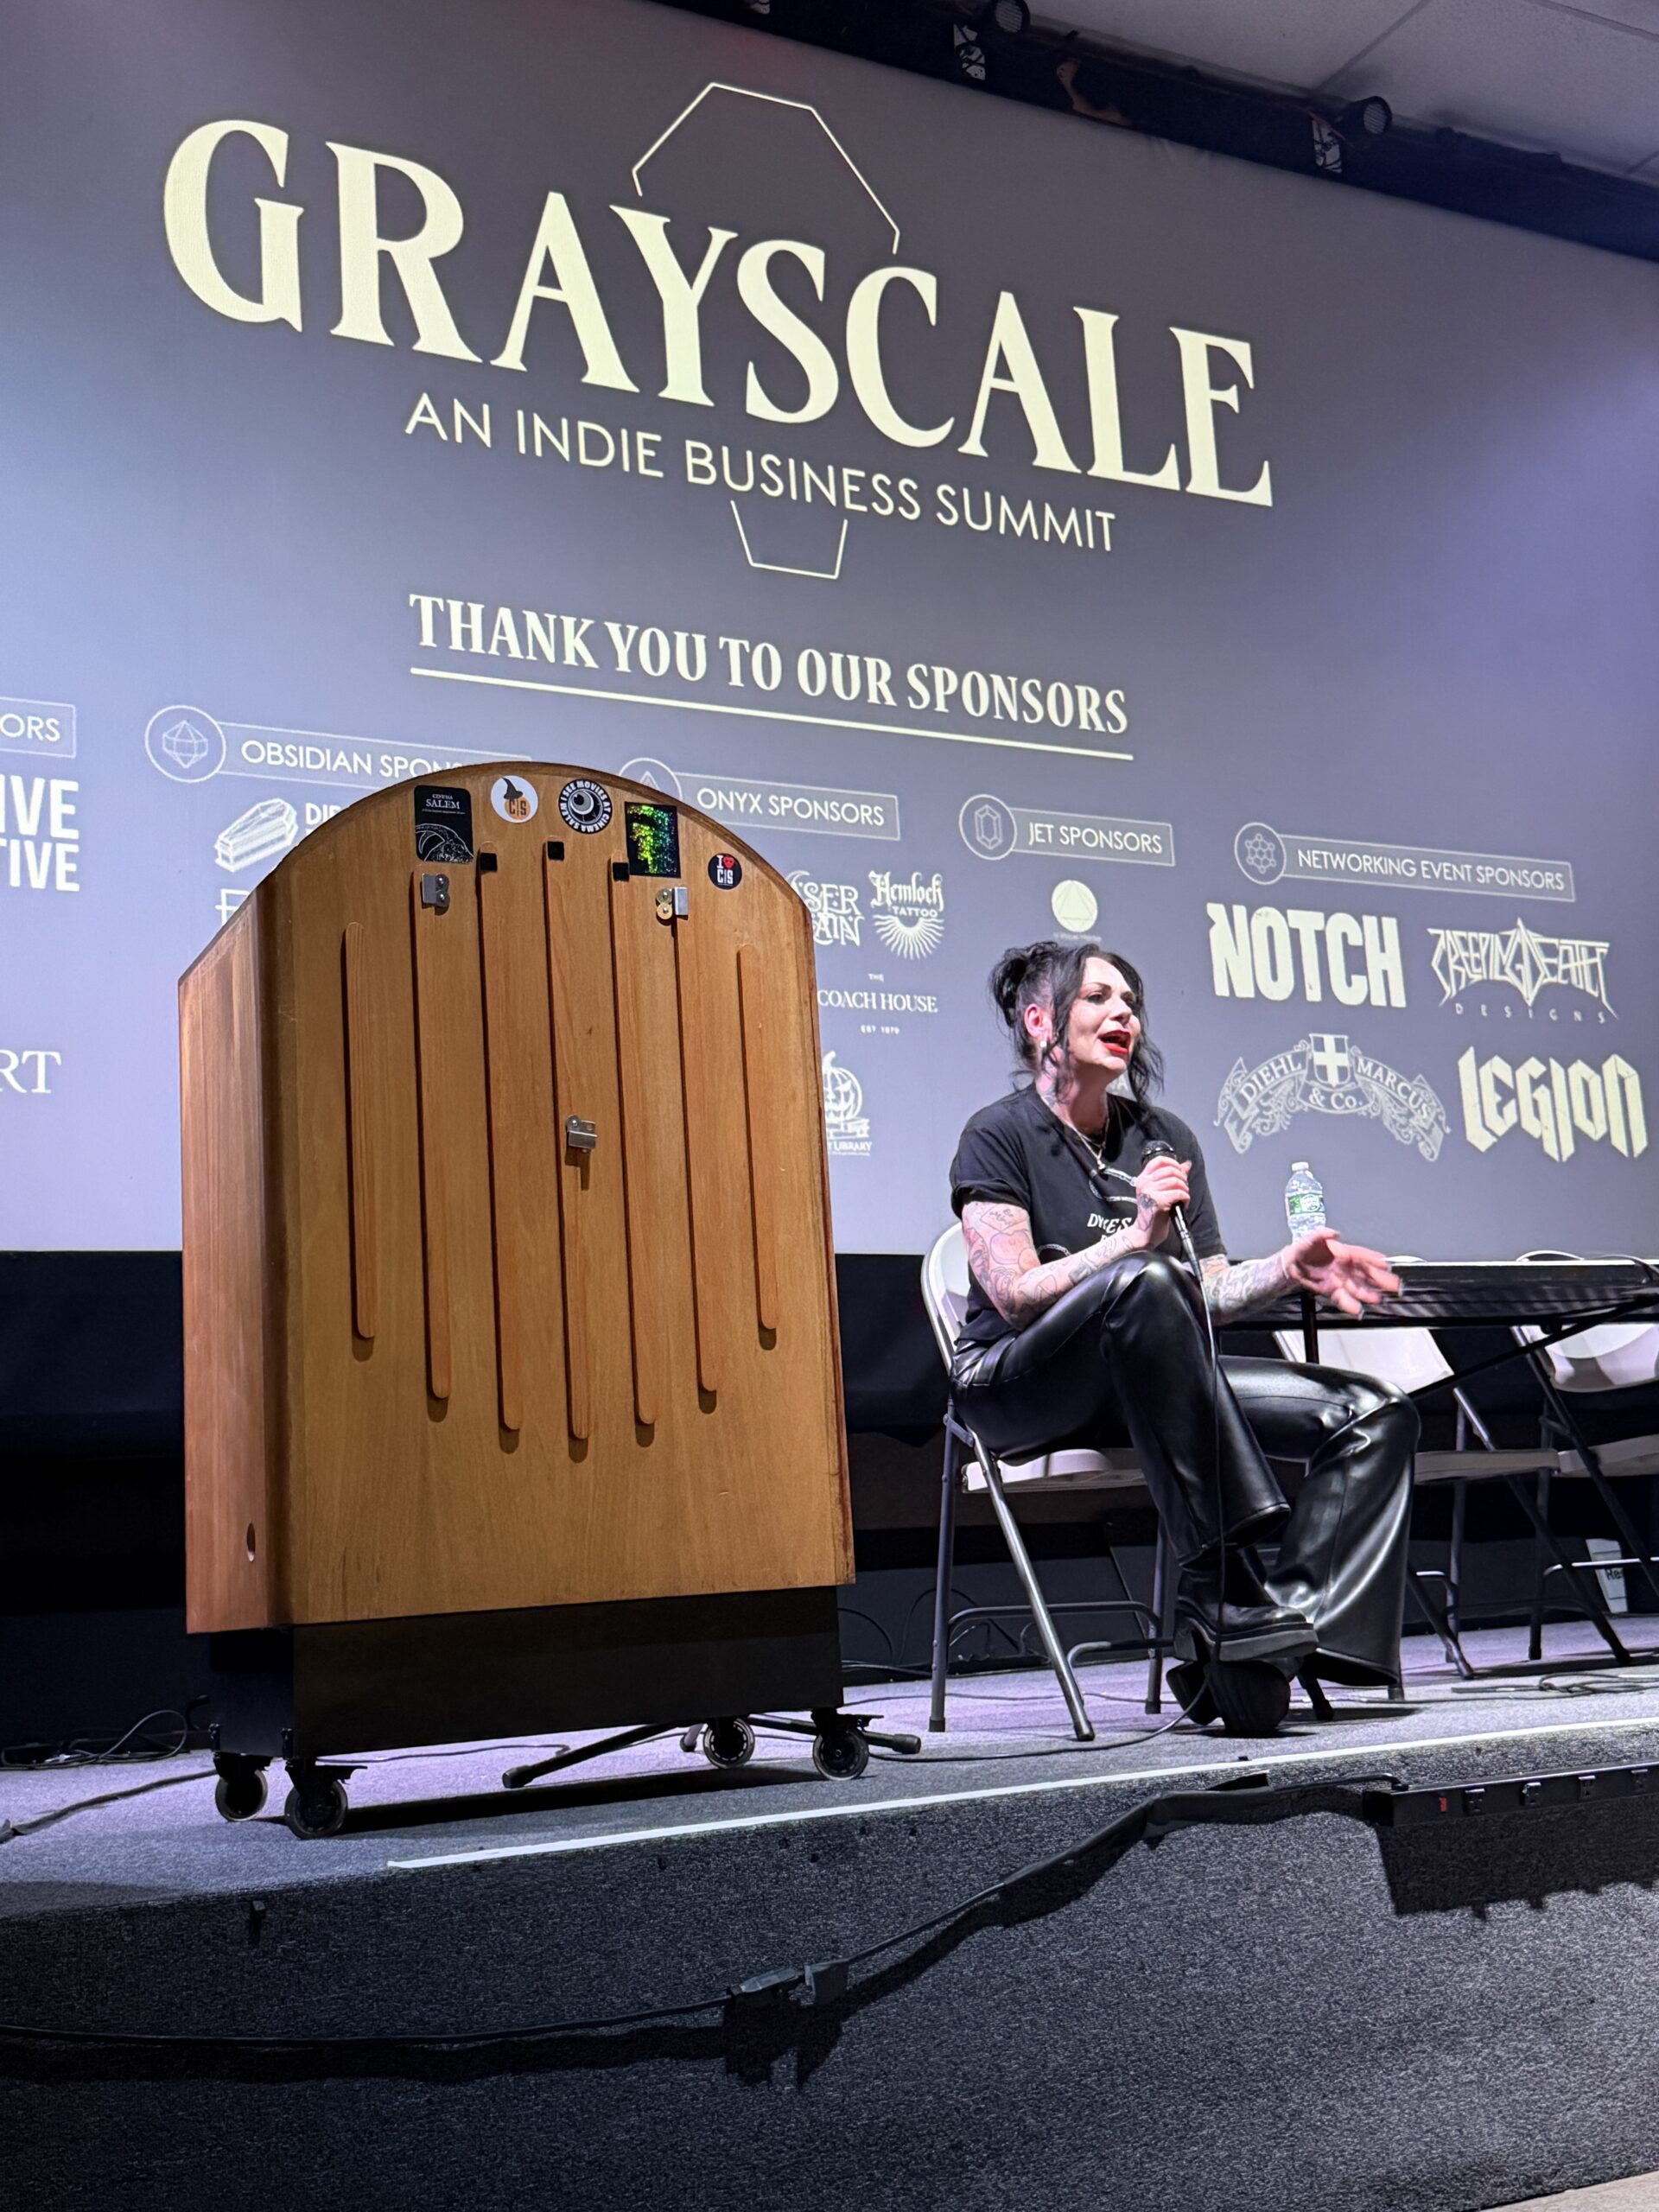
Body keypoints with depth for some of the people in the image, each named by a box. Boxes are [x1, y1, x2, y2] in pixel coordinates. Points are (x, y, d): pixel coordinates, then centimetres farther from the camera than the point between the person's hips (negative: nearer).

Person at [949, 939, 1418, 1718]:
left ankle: (1285, 1632, -26)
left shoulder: (1163, 1137, 14)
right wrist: (1135, 1235, -26)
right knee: (1141, 1283, -39)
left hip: (1145, 1386, 7)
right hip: (1017, 1389, -6)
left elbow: (1211, 1292, 10)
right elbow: (1016, 1296, -15)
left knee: (1375, 1413, -10)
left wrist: (1287, 1268, -10)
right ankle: (1221, 1583, -39)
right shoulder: (998, 1135, -4)